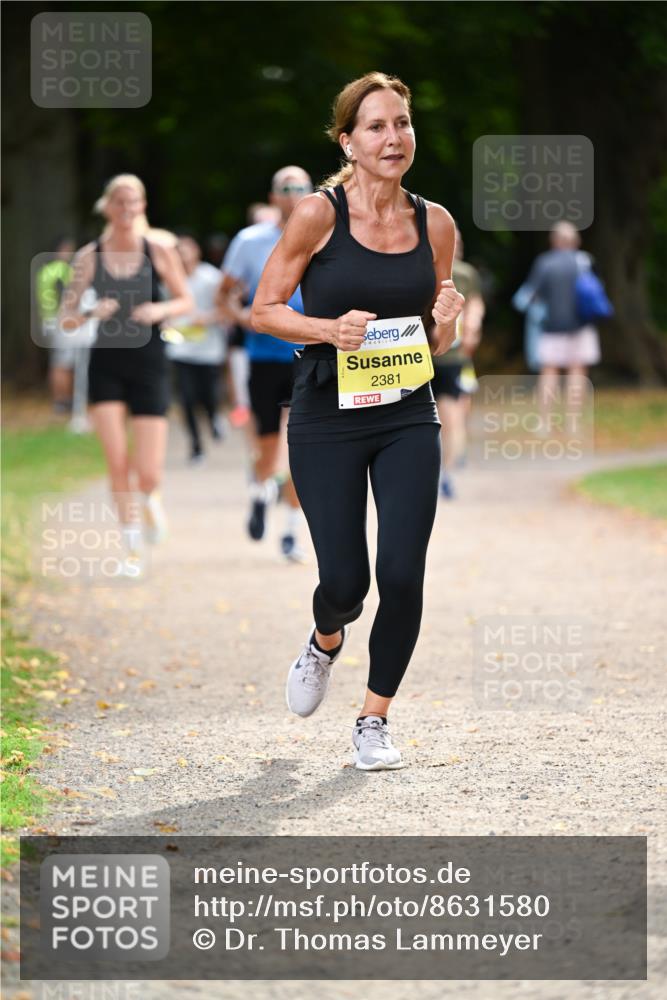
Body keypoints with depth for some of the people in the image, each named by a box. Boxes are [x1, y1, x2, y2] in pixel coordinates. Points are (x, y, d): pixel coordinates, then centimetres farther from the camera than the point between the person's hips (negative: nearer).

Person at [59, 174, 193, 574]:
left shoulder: (158, 251, -3)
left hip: (149, 365, -1)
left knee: (148, 473, -7)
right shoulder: (90, 256, 0)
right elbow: (66, 318, 2)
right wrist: (91, 313, -18)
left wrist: (161, 310, -13)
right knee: (117, 462, -9)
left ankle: (151, 498, 31)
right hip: (106, 365, 1)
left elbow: (187, 301, 7)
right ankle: (133, 547, 8)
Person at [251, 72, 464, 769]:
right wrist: (330, 329, -19)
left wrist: (446, 323, -10)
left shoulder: (434, 223, 2)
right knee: (345, 581, -4)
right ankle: (325, 641, 35)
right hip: (327, 420, -3)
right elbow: (262, 310, -3)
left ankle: (374, 719, 14)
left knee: (402, 574, -6)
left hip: (408, 420, 3)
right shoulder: (319, 215, -8)